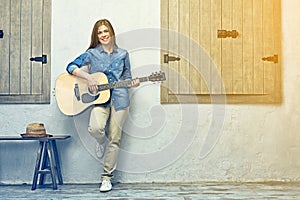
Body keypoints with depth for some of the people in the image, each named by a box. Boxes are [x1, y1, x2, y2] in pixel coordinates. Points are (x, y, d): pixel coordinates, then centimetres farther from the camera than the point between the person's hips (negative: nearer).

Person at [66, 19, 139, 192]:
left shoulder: (123, 54, 12)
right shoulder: (92, 53, 6)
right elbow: (71, 67, 0)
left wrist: (133, 83, -4)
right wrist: (88, 77, -13)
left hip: (120, 98, 1)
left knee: (114, 138, -1)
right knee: (95, 128, -27)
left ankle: (107, 177, 8)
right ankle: (104, 146, 11)